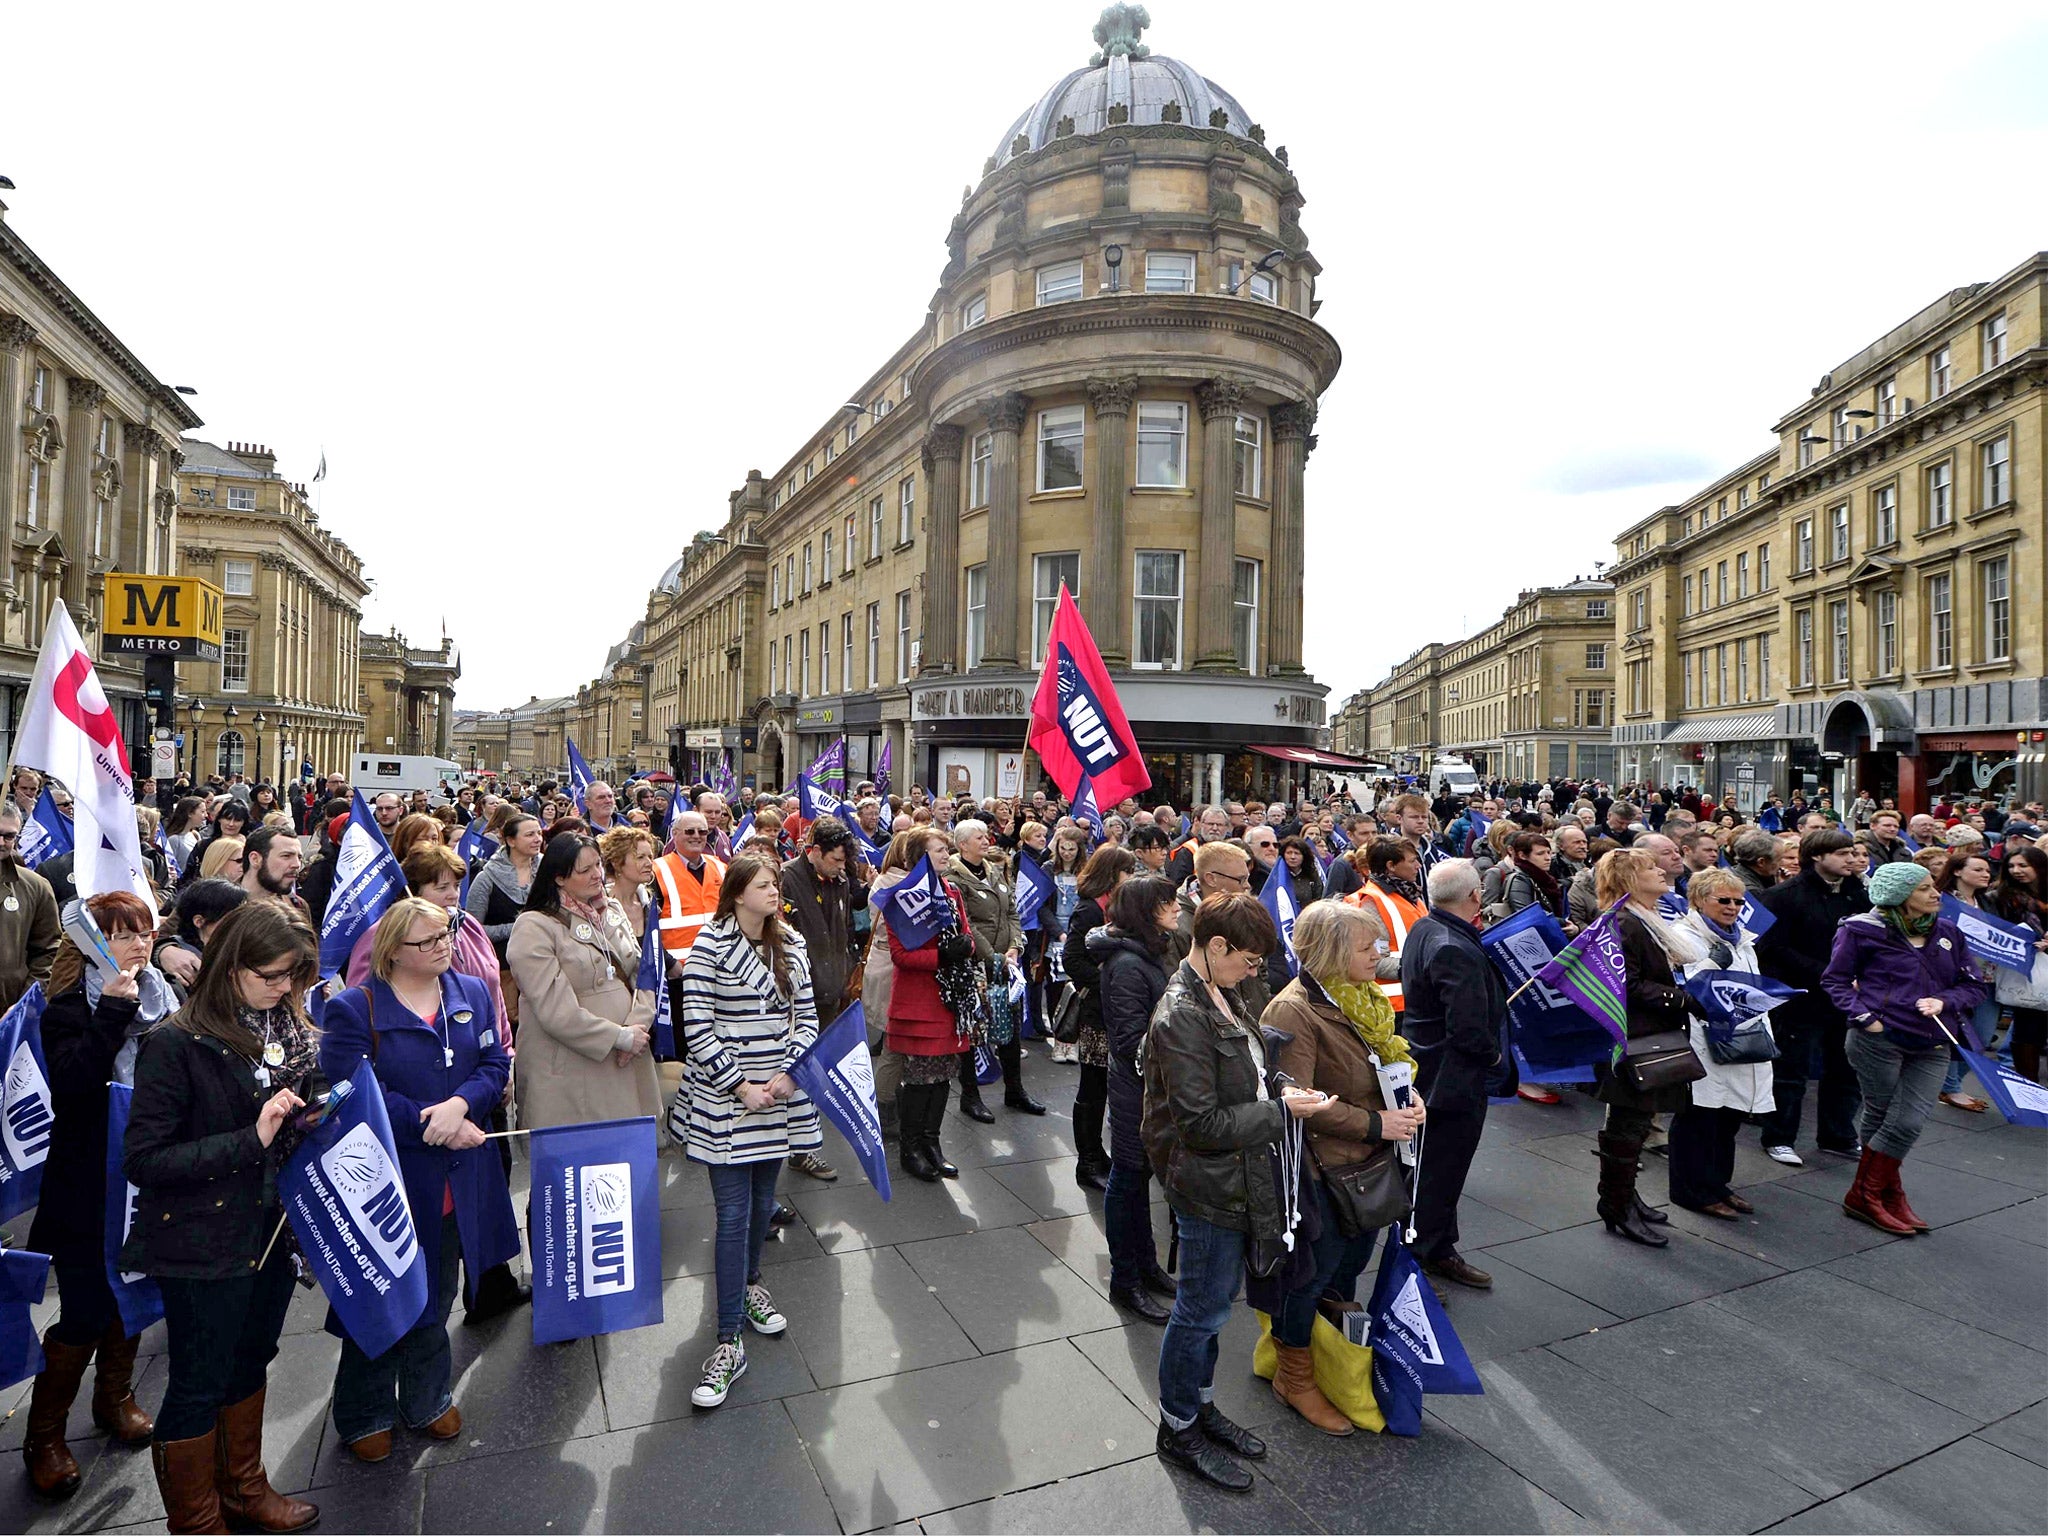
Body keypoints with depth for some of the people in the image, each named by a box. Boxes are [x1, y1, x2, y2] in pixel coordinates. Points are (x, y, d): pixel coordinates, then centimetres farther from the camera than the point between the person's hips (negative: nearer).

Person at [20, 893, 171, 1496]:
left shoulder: (167, 1000, 2)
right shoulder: (69, 1007, -11)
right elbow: (71, 1084, -26)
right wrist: (114, 1009, -29)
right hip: (89, 1186, -4)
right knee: (85, 1313, 2)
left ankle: (114, 1397, 39)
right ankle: (44, 1436, 23)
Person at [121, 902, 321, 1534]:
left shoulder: (293, 1030, -1)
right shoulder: (175, 1043, -19)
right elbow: (143, 1159, -19)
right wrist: (250, 1140, -27)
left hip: (272, 1232, 6)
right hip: (204, 1245, -6)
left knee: (249, 1362, 24)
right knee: (199, 1386, 12)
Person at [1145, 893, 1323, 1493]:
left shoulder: (1220, 995, 3)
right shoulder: (1182, 1016, -26)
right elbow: (1203, 1123, -25)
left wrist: (1282, 1089, 0)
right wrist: (1282, 1109, -18)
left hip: (1233, 1177, 9)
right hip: (1208, 1182, -9)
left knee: (1214, 1300, 23)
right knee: (1202, 1309, 9)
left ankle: (1201, 1406, 42)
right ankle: (1178, 1429, 29)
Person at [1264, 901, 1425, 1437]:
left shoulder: (1362, 998, 4)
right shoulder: (1294, 1011, -25)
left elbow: (1387, 1058, 18)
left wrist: (1408, 1100, 0)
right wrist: (1375, 1124, -22)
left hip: (1366, 1159, 8)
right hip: (1321, 1168, -8)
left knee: (1353, 1257, 24)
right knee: (1312, 1270, 7)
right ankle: (1295, 1378, 26)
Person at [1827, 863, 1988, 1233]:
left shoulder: (1947, 932, 10)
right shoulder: (1863, 930, -4)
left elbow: (1974, 985, 13)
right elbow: (1835, 979, -1)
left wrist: (1944, 1001, -7)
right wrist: (1865, 1017, -12)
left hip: (1932, 1047, 4)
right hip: (1879, 1040, -4)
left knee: (1909, 1123, -1)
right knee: (1881, 1117, 4)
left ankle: (1866, 1197, 16)